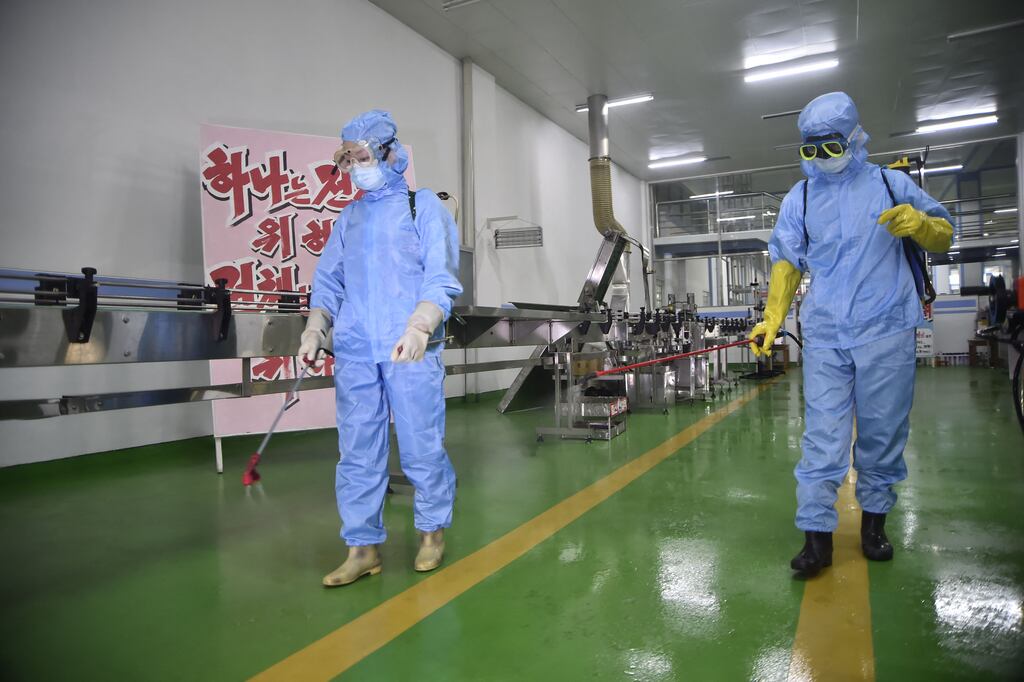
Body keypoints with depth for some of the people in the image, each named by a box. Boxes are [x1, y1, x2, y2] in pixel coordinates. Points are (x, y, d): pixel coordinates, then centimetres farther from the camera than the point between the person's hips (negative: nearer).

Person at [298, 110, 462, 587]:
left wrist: (419, 325, -20)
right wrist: (314, 329, 3)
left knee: (422, 446, 2)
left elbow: (441, 278, -5)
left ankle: (432, 531, 22)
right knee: (357, 451, 5)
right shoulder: (348, 218, 20)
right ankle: (363, 547, 16)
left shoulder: (424, 206, 6)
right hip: (354, 351, 5)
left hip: (410, 350, -4)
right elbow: (328, 281, 19)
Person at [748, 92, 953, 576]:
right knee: (822, 433, -3)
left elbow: (943, 239, 11)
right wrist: (772, 319, -2)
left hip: (885, 332, 0)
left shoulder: (889, 183, 8)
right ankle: (816, 536, 1)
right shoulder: (799, 198, 11)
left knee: (883, 431, 7)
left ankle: (873, 520, 26)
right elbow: (786, 262, 9)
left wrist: (919, 223, -13)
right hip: (824, 336, 0)